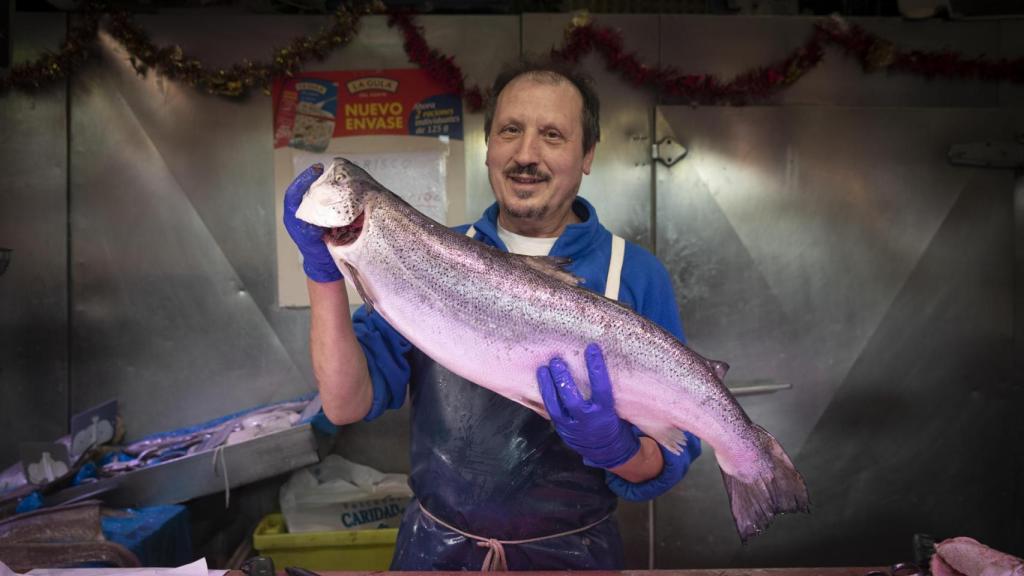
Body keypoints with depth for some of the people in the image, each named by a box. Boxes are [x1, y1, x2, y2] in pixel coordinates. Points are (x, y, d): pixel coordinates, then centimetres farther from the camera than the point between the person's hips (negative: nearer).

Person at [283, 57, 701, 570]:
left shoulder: (636, 276, -10)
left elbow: (669, 461, -10)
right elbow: (348, 404, -11)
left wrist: (615, 449, -30)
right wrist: (324, 271, -21)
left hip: (569, 552, -1)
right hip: (433, 546, 2)